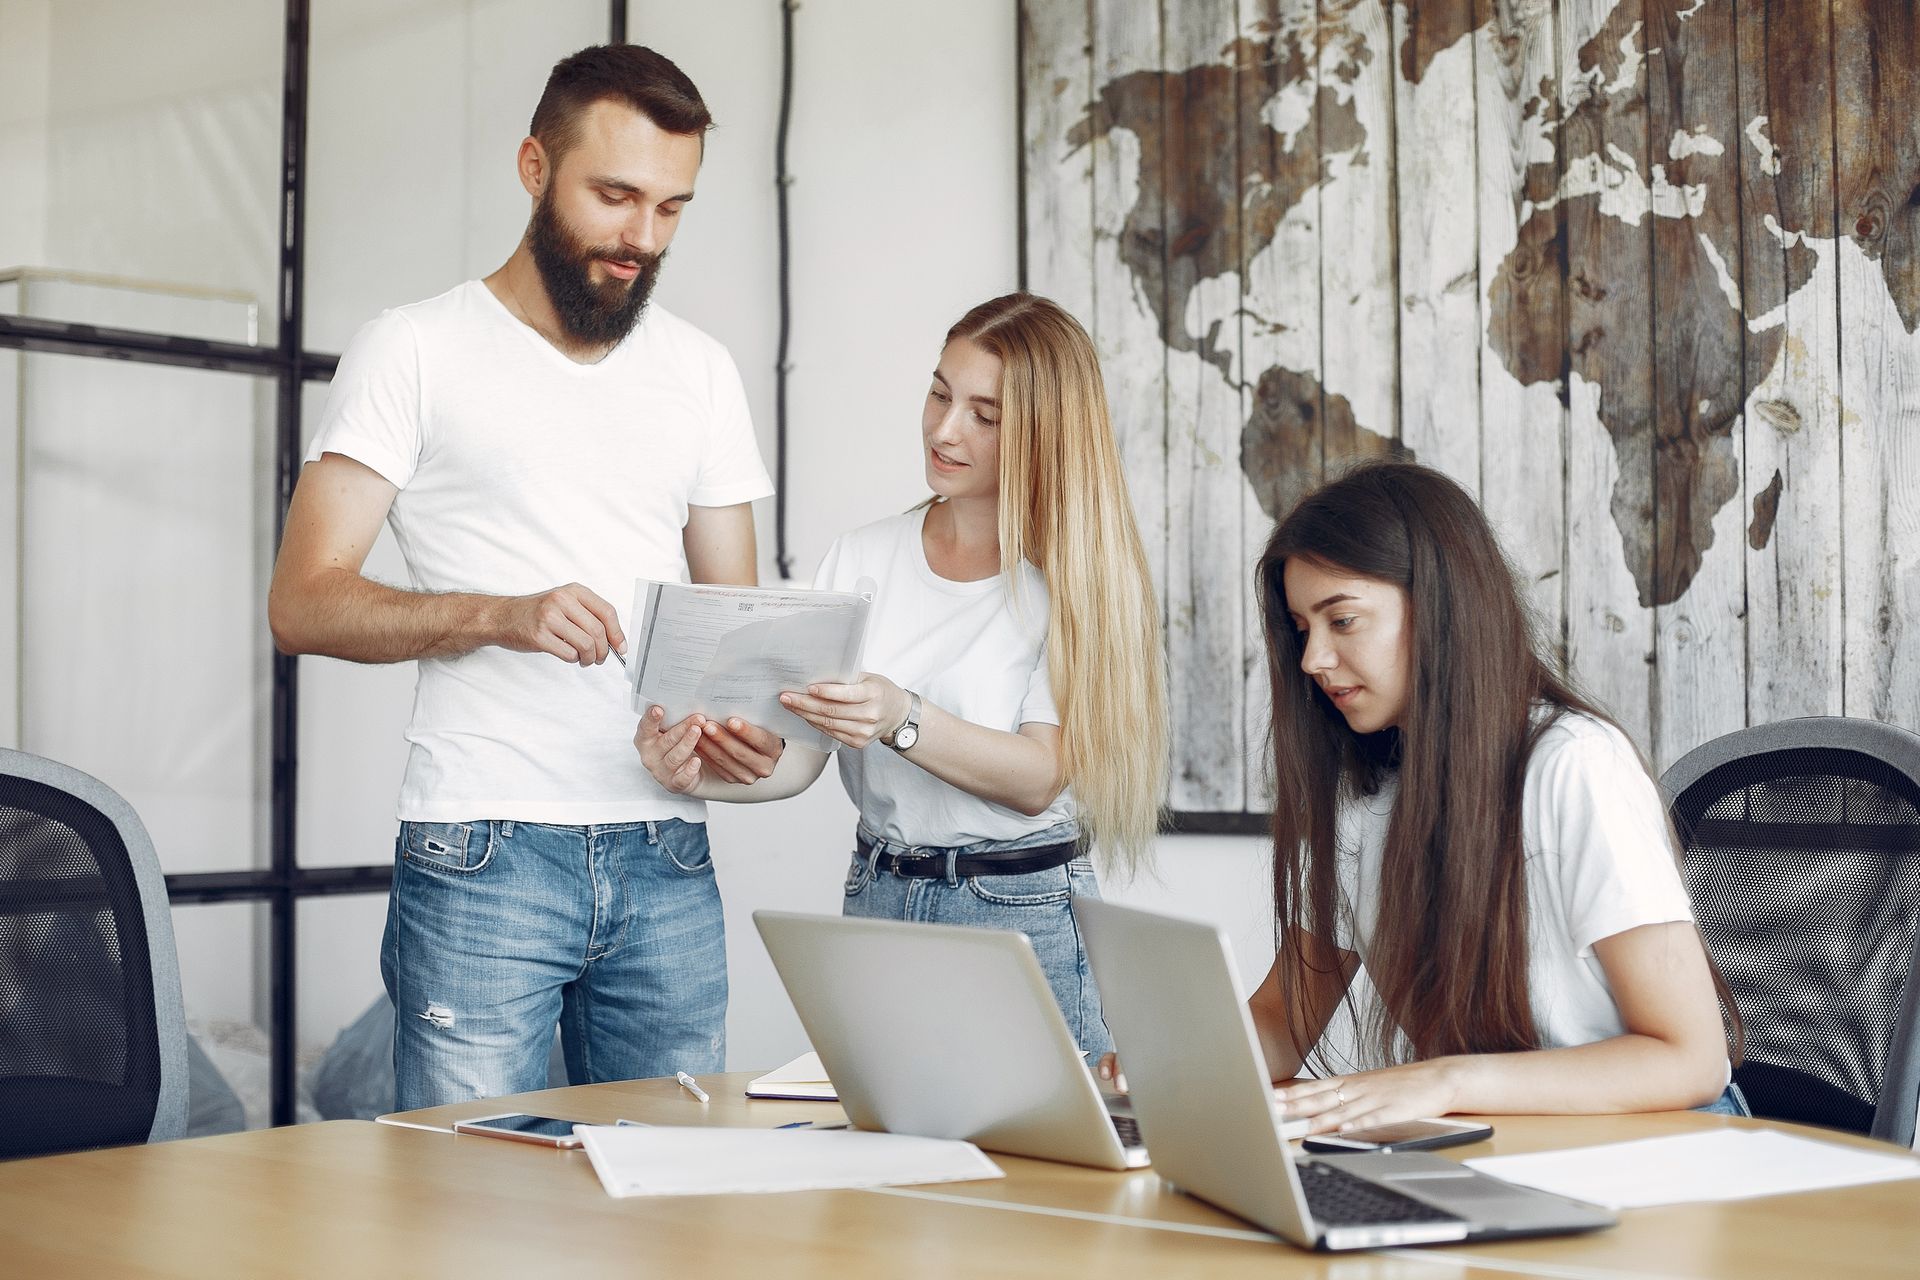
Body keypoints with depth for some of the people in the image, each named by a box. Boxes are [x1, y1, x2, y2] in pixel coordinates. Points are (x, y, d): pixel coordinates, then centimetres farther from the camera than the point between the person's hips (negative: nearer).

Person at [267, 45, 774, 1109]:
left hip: (667, 859, 4)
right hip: (481, 855, -4)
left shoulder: (701, 371, 16)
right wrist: (498, 614, -20)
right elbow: (302, 604, -4)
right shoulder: (414, 352, 2)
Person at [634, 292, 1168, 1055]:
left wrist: (901, 721, -30)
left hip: (1023, 917, -3)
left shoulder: (1076, 575, -5)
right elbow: (799, 755, 0)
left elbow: (1040, 779, -15)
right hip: (877, 900, 4)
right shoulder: (863, 558, 6)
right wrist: (700, 771, -20)